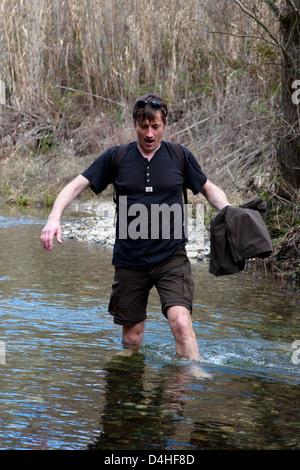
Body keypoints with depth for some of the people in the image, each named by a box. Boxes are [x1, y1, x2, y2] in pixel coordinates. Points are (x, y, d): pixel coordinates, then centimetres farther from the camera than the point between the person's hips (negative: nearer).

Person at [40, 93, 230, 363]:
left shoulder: (180, 156, 4)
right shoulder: (116, 157, 3)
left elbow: (210, 189, 17)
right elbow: (77, 185, 3)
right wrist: (55, 217, -14)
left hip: (171, 257, -1)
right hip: (129, 260, 1)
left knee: (181, 322, -22)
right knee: (132, 338, 8)